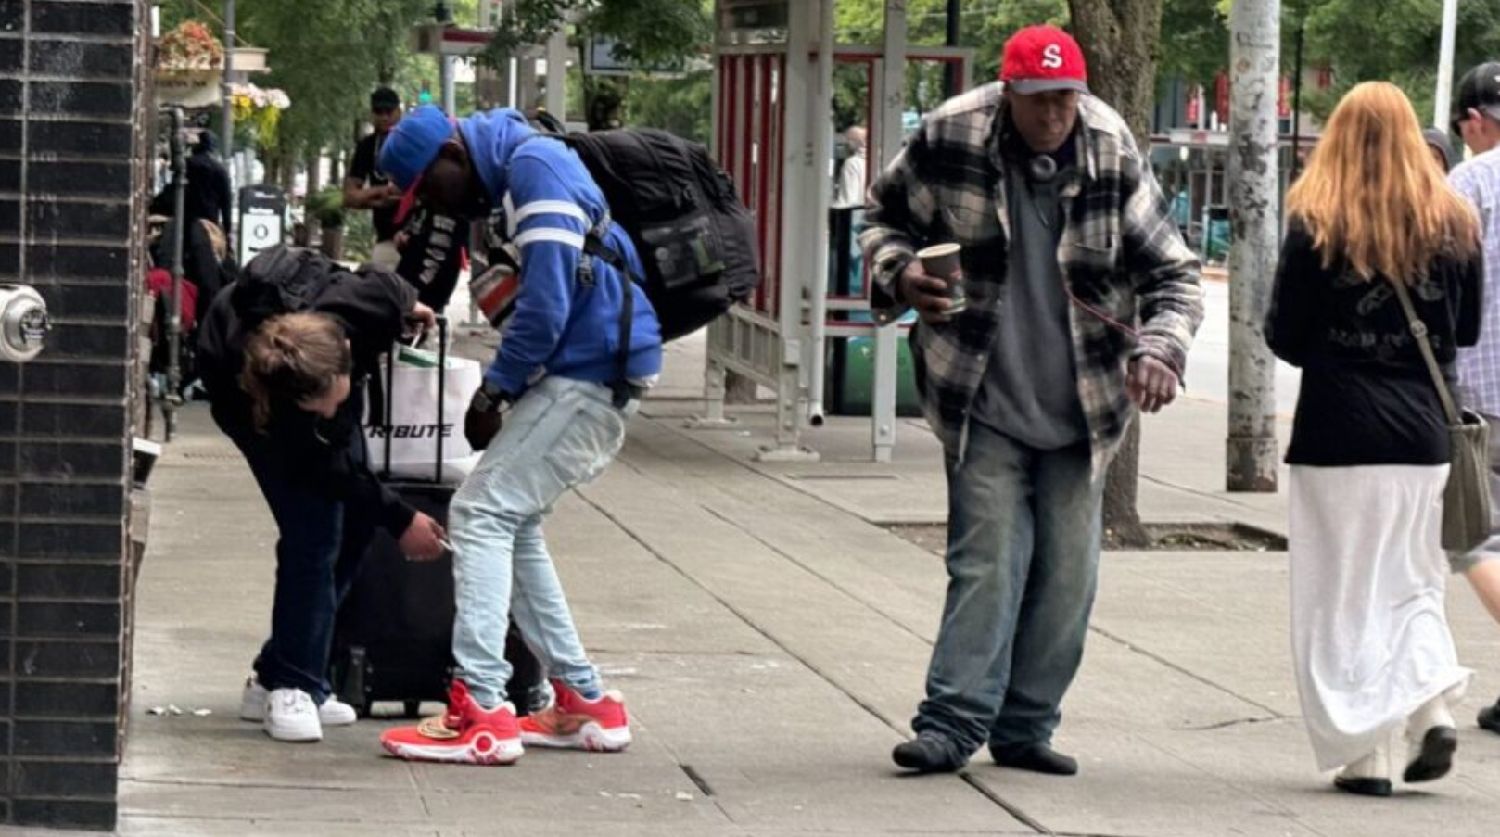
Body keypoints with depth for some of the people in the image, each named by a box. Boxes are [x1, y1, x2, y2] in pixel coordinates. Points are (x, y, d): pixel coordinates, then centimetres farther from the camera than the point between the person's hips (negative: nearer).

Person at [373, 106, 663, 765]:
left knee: (482, 513, -12)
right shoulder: (517, 174, 19)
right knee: (511, 524, 15)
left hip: (592, 373, -10)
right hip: (588, 371, 10)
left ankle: (479, 712, -17)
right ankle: (584, 702, 18)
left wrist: (495, 389, -10)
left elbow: (546, 304, -20)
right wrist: (502, 388, 8)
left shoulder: (534, 167, -13)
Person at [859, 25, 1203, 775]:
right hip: (984, 402, -2)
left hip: (1081, 406, 3)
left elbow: (1171, 268, 1)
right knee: (986, 561, -9)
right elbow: (886, 215, 9)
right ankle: (952, 721, -5)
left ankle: (1025, 727, 16)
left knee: (1066, 573, 6)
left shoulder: (1113, 156, -7)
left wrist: (1159, 349, -16)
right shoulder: (949, 140, -10)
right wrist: (900, 273, -11)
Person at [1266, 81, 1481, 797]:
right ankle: (1432, 706, -5)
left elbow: (1284, 336, -5)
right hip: (1422, 432, 3)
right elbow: (1467, 331, 11)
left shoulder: (1317, 226, -8)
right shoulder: (1452, 225, 2)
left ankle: (1363, 754, 2)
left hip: (1338, 432, -3)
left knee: (1343, 598, 4)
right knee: (1412, 583, 17)